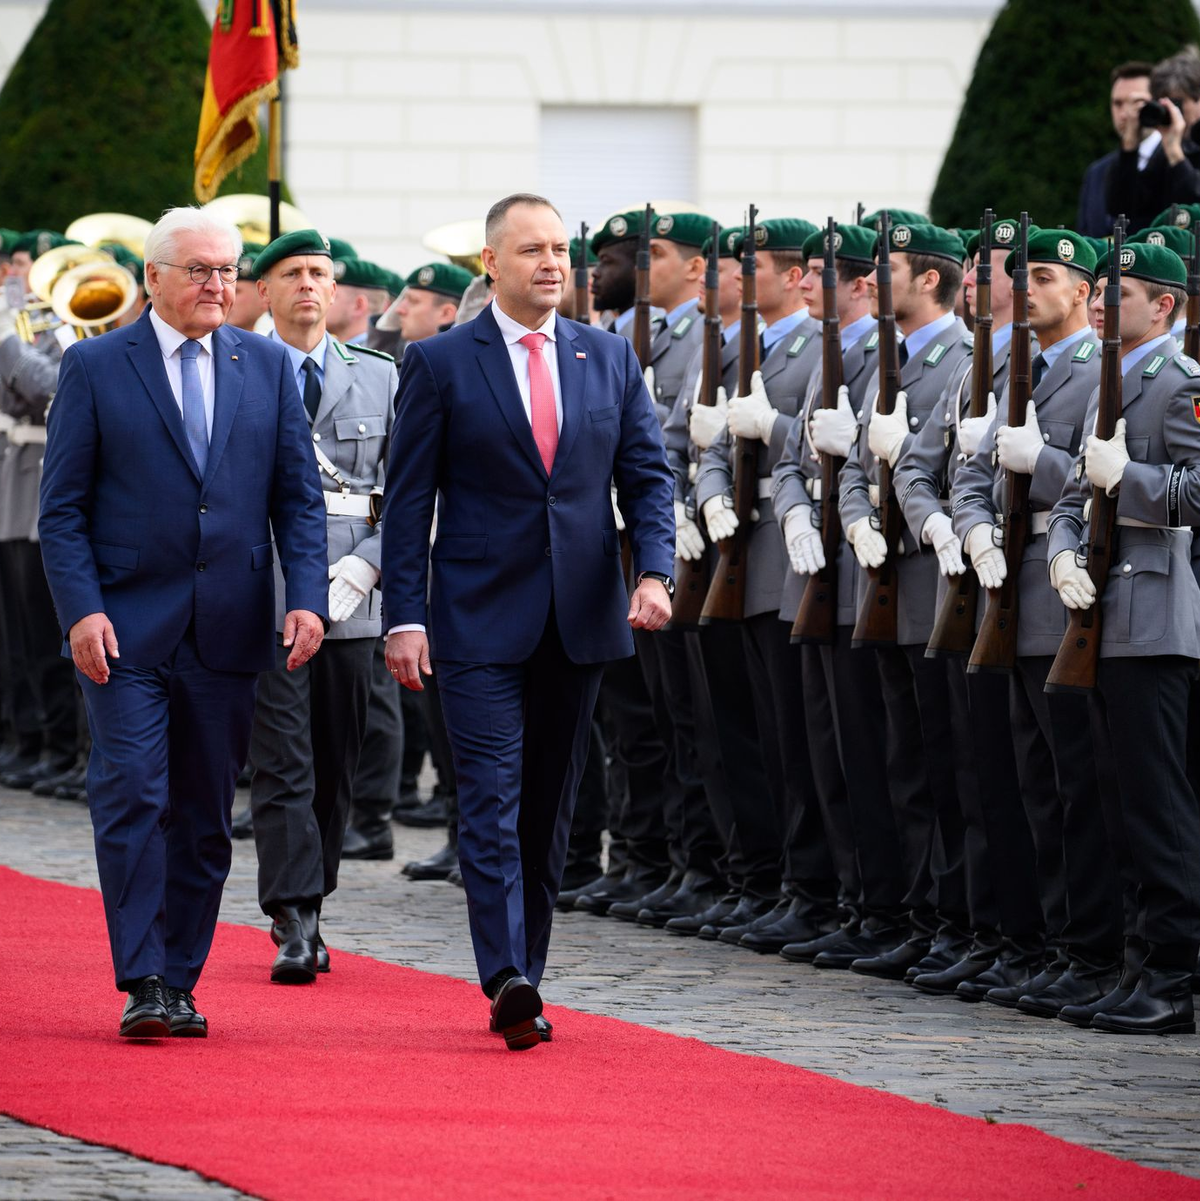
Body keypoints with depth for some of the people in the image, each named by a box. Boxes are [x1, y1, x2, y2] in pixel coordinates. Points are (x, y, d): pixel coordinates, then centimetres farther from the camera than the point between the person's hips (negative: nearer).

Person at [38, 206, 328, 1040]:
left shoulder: (267, 367, 10)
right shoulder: (95, 367, 1)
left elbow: (298, 496, 10)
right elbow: (63, 507, 0)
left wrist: (308, 597, -4)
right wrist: (81, 609, -12)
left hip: (227, 628, 3)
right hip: (128, 628, -3)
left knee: (205, 815, 6)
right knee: (132, 799, -11)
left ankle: (180, 982, 14)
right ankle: (143, 986, -9)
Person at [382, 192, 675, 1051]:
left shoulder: (610, 359, 9)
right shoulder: (441, 364, -1)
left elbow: (647, 473, 9)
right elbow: (409, 497, -1)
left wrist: (655, 570, -8)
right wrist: (405, 616, -8)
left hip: (581, 617, 4)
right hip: (481, 619, -4)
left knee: (550, 805, 10)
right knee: (492, 797, -12)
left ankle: (525, 974, 18)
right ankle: (508, 980, -20)